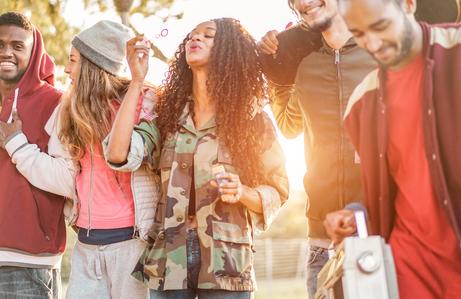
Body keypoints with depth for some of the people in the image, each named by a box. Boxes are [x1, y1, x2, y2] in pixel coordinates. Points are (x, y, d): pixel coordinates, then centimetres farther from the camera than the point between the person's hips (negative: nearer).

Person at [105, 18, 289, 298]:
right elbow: (118, 154, -9)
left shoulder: (252, 119, 2)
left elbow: (277, 193, 4)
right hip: (167, 262, 2)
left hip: (225, 264, -2)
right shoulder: (167, 113, 7)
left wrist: (241, 192, -17)